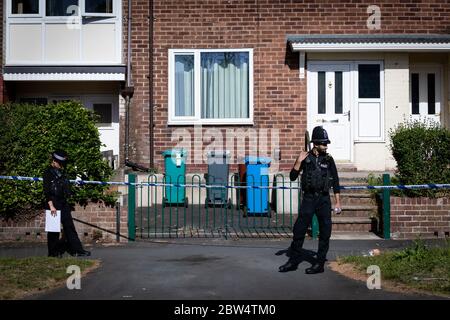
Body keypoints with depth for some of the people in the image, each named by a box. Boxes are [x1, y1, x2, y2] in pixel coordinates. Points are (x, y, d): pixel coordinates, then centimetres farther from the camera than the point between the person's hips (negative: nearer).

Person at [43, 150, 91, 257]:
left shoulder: (60, 173, 17)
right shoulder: (48, 173, -7)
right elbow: (47, 191, -14)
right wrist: (51, 206, -20)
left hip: (63, 204, 7)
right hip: (53, 204, -7)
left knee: (69, 227, 4)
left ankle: (77, 249, 2)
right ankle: (53, 252, 10)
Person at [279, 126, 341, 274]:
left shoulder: (328, 160, 3)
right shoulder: (305, 158, 2)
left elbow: (335, 182, 6)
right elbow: (292, 177, -1)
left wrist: (338, 202, 3)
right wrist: (299, 161, -14)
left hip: (324, 199, 0)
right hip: (308, 198, 0)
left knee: (325, 232, 1)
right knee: (299, 230, 0)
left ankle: (319, 264, 11)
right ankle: (293, 261, 12)